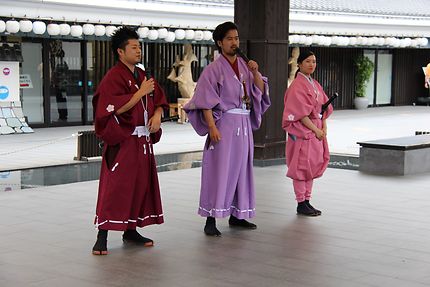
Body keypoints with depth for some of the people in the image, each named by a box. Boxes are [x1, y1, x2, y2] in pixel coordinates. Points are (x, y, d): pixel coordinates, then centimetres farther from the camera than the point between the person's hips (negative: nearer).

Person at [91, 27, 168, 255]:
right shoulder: (113, 77, -10)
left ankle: (131, 231, 21)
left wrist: (157, 115, -4)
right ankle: (102, 236, -6)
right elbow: (115, 108, -20)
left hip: (143, 140, 8)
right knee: (115, 187, -10)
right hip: (122, 141, -8)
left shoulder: (143, 76, 14)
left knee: (141, 184, 10)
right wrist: (141, 93, -18)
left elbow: (159, 100, 18)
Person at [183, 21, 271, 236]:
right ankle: (210, 220, -5)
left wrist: (255, 73, -8)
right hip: (224, 123, -6)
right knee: (219, 170, -8)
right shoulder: (214, 69, -6)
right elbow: (205, 101, -12)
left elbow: (260, 90, 9)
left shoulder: (244, 66, 13)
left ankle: (236, 216, 20)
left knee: (241, 168, 10)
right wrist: (212, 127, -20)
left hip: (244, 124, 6)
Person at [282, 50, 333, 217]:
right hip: (302, 131, -8)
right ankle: (301, 204, 2)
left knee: (312, 166, 10)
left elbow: (323, 107, 13)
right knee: (302, 167, -4)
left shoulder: (315, 85, 15)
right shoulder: (297, 86, -11)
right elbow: (301, 113, -17)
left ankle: (307, 201, 17)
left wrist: (324, 127, -1)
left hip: (316, 131, 8)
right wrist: (316, 130, -17)